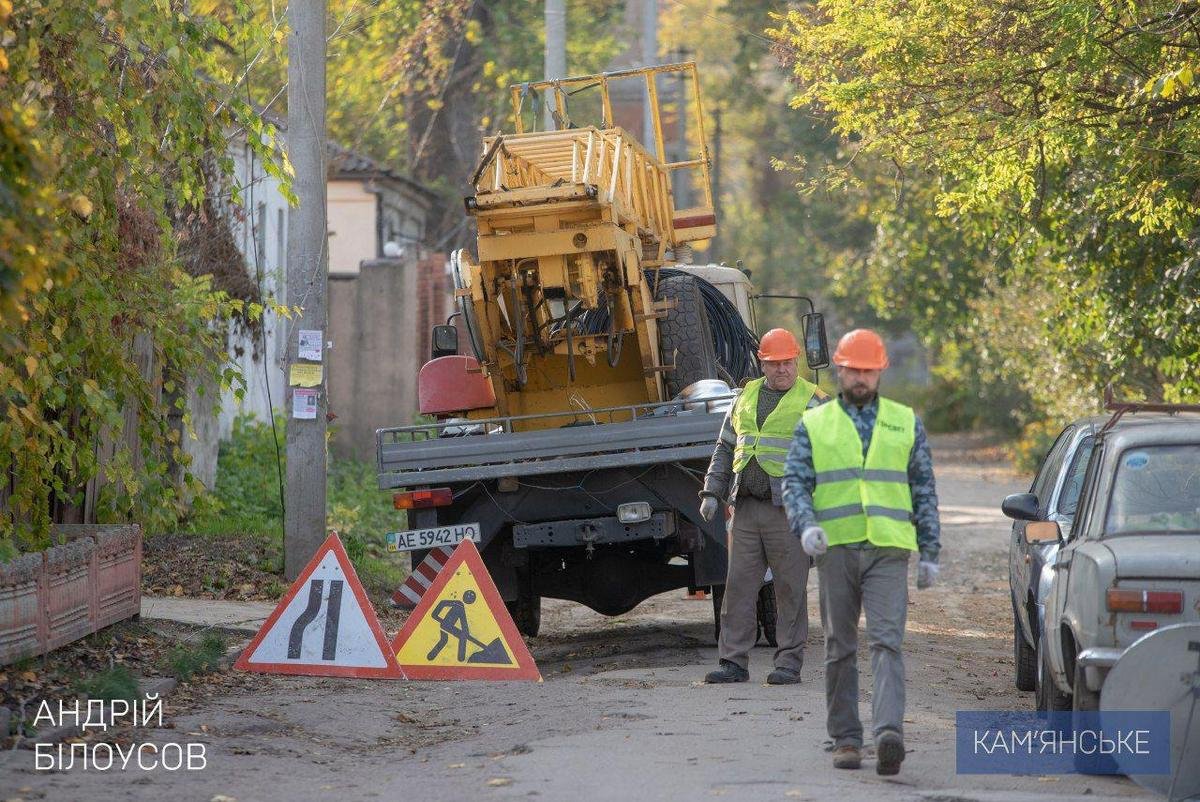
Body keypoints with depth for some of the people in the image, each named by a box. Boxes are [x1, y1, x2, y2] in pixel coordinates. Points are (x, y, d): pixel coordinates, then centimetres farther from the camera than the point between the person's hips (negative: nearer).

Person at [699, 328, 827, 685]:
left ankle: (789, 662, 6)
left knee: (790, 588, 0)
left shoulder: (813, 401, 0)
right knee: (738, 585, 4)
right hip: (745, 508, 5)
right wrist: (712, 492, 11)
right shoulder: (747, 396, 15)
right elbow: (725, 448, 20)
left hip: (787, 510, -5)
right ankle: (734, 661, 8)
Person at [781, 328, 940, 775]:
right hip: (836, 549, 1)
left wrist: (930, 552, 10)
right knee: (840, 648, 6)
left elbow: (924, 489, 14)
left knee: (887, 641, -14)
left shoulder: (906, 423, 13)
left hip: (888, 550, -1)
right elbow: (794, 482, 4)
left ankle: (889, 733, -26)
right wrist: (805, 524, -15)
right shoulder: (813, 424, 11)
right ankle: (845, 738, 14)